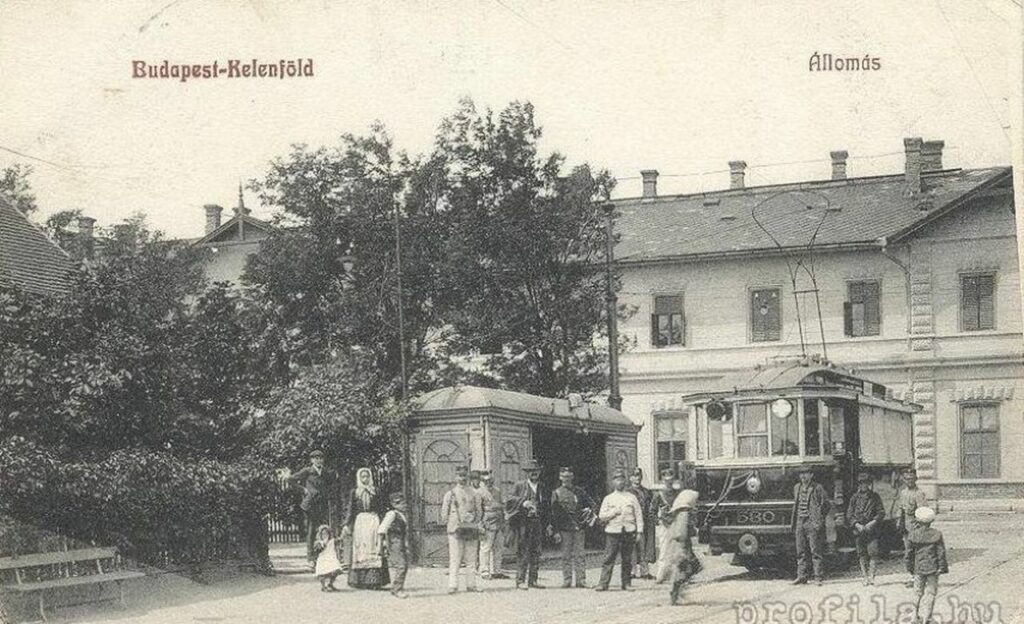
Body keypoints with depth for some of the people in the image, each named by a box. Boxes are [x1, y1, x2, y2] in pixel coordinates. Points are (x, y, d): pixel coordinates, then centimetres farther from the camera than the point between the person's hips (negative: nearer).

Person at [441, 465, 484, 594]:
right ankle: (453, 585, -6)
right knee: (454, 559, -6)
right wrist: (450, 524, -1)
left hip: (472, 530, 3)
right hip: (455, 530, -3)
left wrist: (476, 523, 4)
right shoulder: (450, 493, 4)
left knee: (471, 559, 4)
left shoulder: (474, 493, 11)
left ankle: (471, 585, 8)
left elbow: (479, 511, 14)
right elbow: (444, 511, 5)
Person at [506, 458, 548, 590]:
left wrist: (547, 524, 12)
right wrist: (523, 502, -23)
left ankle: (533, 580, 12)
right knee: (523, 552, -7)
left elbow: (547, 508, 20)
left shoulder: (542, 488, 16)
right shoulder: (519, 486, 3)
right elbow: (509, 500, -7)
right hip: (523, 522, -5)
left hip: (537, 523, 5)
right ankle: (520, 580, -6)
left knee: (536, 553, 6)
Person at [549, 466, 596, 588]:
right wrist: (555, 531, -2)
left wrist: (589, 510, -4)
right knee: (566, 555, 2)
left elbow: (590, 502, 20)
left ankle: (581, 580, 0)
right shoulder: (556, 493, 7)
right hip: (565, 528, -1)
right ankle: (567, 581, 6)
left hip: (579, 528, 1)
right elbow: (554, 513, 4)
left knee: (579, 555, -1)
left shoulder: (579, 491, 12)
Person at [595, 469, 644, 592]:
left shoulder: (631, 497, 11)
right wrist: (614, 512, -9)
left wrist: (639, 531, -2)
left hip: (629, 531, 1)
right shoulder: (608, 499, 10)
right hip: (613, 531, -1)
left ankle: (626, 583, 10)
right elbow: (602, 516, 6)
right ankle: (603, 583, -6)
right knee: (609, 558, -6)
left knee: (627, 559, 3)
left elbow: (639, 515, 7)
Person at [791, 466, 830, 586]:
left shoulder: (818, 488, -2)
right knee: (801, 551, 6)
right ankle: (801, 576, 10)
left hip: (812, 523, -6)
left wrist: (819, 521, -10)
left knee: (815, 551, -5)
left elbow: (825, 505, -3)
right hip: (800, 522, 6)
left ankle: (818, 577, -2)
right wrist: (793, 523, 16)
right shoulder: (797, 488, 15)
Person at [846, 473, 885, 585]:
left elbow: (881, 512, 3)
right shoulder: (855, 497, 8)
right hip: (859, 530, 2)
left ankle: (871, 575, -9)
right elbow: (849, 514, 7)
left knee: (873, 553, -12)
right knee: (862, 554, 3)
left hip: (872, 529, -2)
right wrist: (857, 524, -8)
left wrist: (873, 522, -11)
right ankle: (865, 577, 8)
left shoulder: (875, 496, 6)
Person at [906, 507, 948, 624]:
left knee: (919, 593, 15)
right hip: (933, 569, -1)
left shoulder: (912, 535, -6)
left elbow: (909, 554, 0)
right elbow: (941, 553, -4)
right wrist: (943, 567, 5)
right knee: (930, 593, 4)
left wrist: (910, 568, 12)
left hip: (919, 568, 1)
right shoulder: (937, 534, -7)